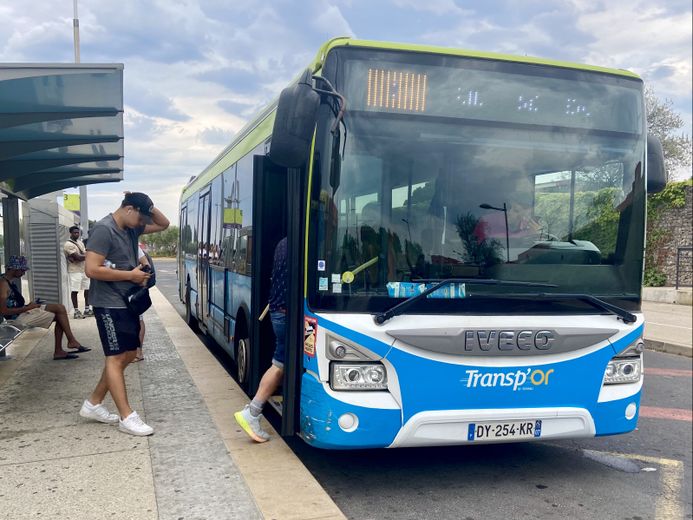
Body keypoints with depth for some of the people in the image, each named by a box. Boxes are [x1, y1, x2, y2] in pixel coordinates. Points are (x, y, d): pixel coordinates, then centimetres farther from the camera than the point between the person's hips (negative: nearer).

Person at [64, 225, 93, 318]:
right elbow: (78, 257, -18)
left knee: (87, 289, 9)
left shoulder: (80, 242, 15)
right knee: (74, 291, -1)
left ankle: (87, 309, 19)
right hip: (75, 271, -8)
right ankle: (76, 311, 3)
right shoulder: (68, 244, -12)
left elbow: (84, 254, 8)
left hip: (85, 269, 8)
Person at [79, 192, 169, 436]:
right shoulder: (103, 229, -16)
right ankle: (127, 417, 0)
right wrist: (131, 275, -17)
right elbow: (92, 270, -23)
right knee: (116, 358, -4)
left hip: (128, 303, 9)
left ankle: (93, 404, 24)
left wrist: (148, 206, 2)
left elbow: (163, 224, 21)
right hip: (110, 305, -9)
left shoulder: (131, 228, 10)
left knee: (128, 355, 13)